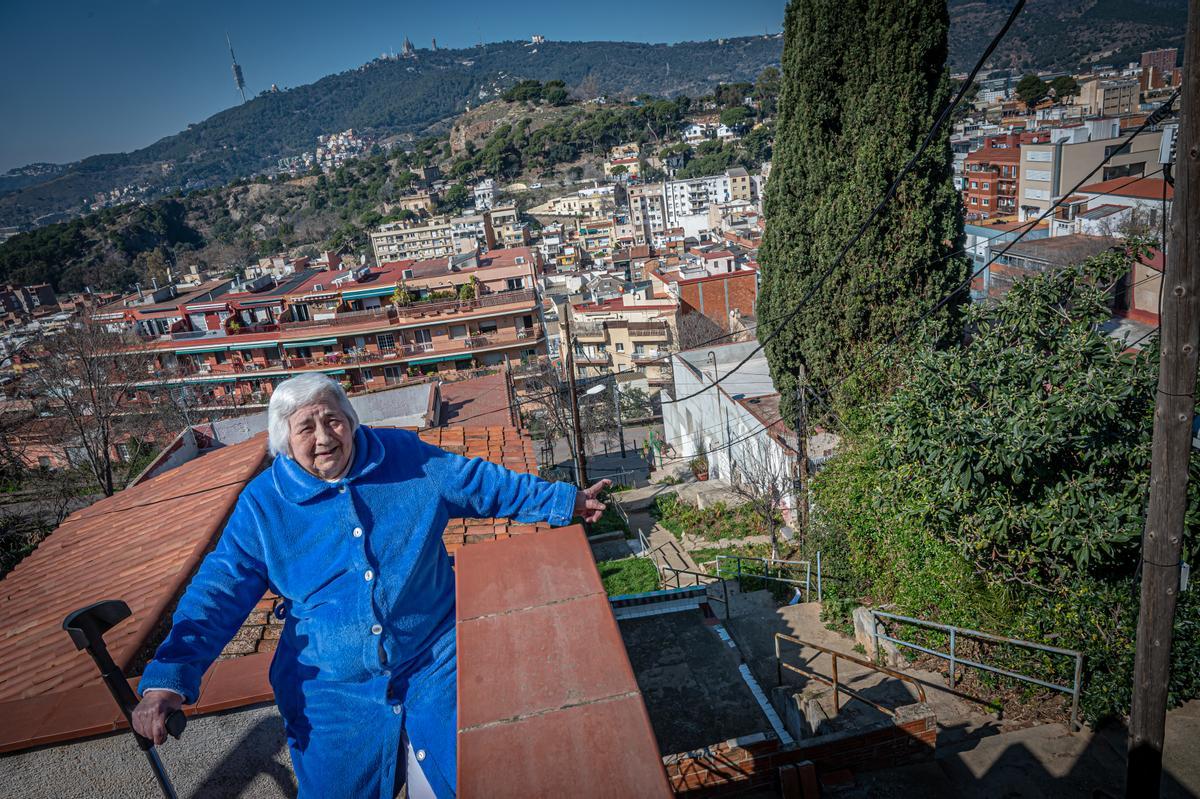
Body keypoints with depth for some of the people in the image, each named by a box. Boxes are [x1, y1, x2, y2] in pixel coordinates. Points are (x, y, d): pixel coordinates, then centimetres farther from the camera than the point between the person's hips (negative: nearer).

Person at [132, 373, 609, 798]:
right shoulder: (262, 504, -6)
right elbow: (219, 593, -5)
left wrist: (562, 501, 8)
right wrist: (168, 678, -16)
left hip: (432, 667, 0)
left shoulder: (408, 458, -5)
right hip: (332, 691, 0)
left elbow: (485, 484, 4)